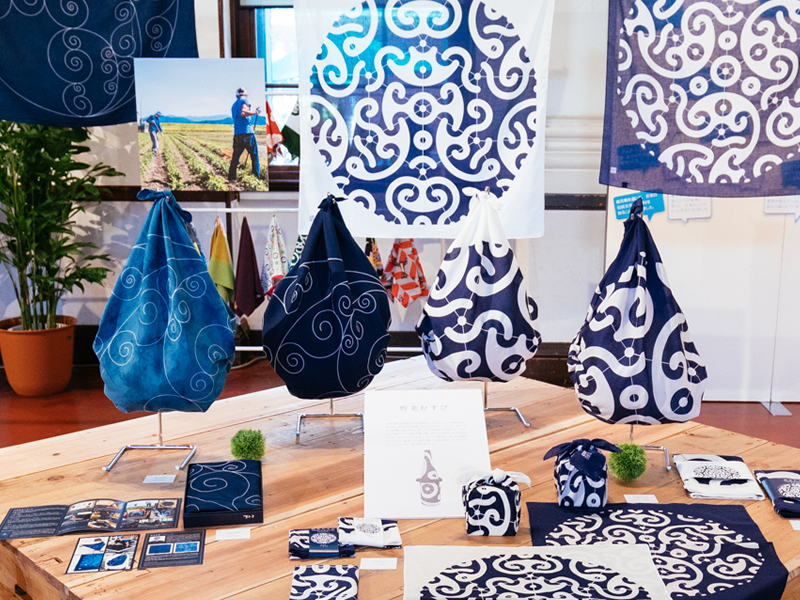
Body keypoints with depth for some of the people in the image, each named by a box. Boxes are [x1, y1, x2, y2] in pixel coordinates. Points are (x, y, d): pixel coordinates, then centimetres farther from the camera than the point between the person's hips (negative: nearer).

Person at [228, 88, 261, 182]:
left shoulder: (234, 105, 24)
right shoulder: (244, 101, 1)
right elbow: (243, 113, -16)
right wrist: (255, 112, -8)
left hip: (237, 134, 7)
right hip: (247, 132, -7)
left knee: (235, 157, 8)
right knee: (254, 156, -1)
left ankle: (231, 177, 3)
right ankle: (257, 177, -5)